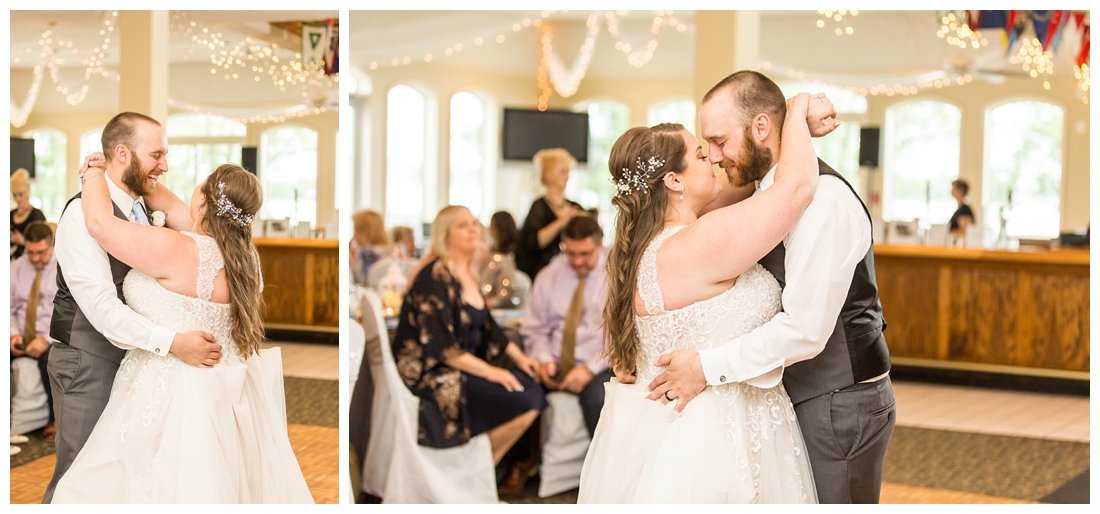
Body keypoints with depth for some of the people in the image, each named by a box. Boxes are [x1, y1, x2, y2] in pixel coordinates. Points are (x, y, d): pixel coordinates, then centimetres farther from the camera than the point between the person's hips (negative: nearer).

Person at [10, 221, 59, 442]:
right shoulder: (15, 268, 9)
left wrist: (47, 340, -21)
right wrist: (13, 334, -10)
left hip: (54, 339, -4)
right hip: (21, 339, 4)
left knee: (50, 359, -36)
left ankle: (55, 420, -14)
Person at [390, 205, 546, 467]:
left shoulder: (468, 276, 12)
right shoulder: (435, 277, -16)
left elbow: (487, 326, 21)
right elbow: (440, 346, -22)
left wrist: (518, 356, 7)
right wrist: (490, 372, -20)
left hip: (465, 365, 9)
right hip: (431, 375, -9)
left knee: (533, 389, -7)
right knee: (524, 404, -19)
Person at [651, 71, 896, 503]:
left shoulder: (823, 200, -22)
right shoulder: (768, 194, 10)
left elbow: (805, 330, -27)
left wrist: (709, 367, -22)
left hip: (838, 406, -9)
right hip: (801, 399, 9)